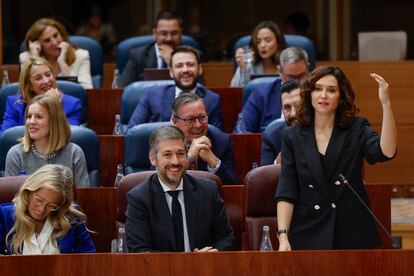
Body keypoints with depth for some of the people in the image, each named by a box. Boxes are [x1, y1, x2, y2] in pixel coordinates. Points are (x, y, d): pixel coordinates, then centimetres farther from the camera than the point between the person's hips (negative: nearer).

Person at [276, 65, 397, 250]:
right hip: (308, 235, 1)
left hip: (352, 235, -1)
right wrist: (283, 237, -12)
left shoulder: (357, 129, 1)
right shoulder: (293, 136, 4)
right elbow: (286, 193, -1)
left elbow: (387, 152, -19)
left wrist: (386, 104, -27)